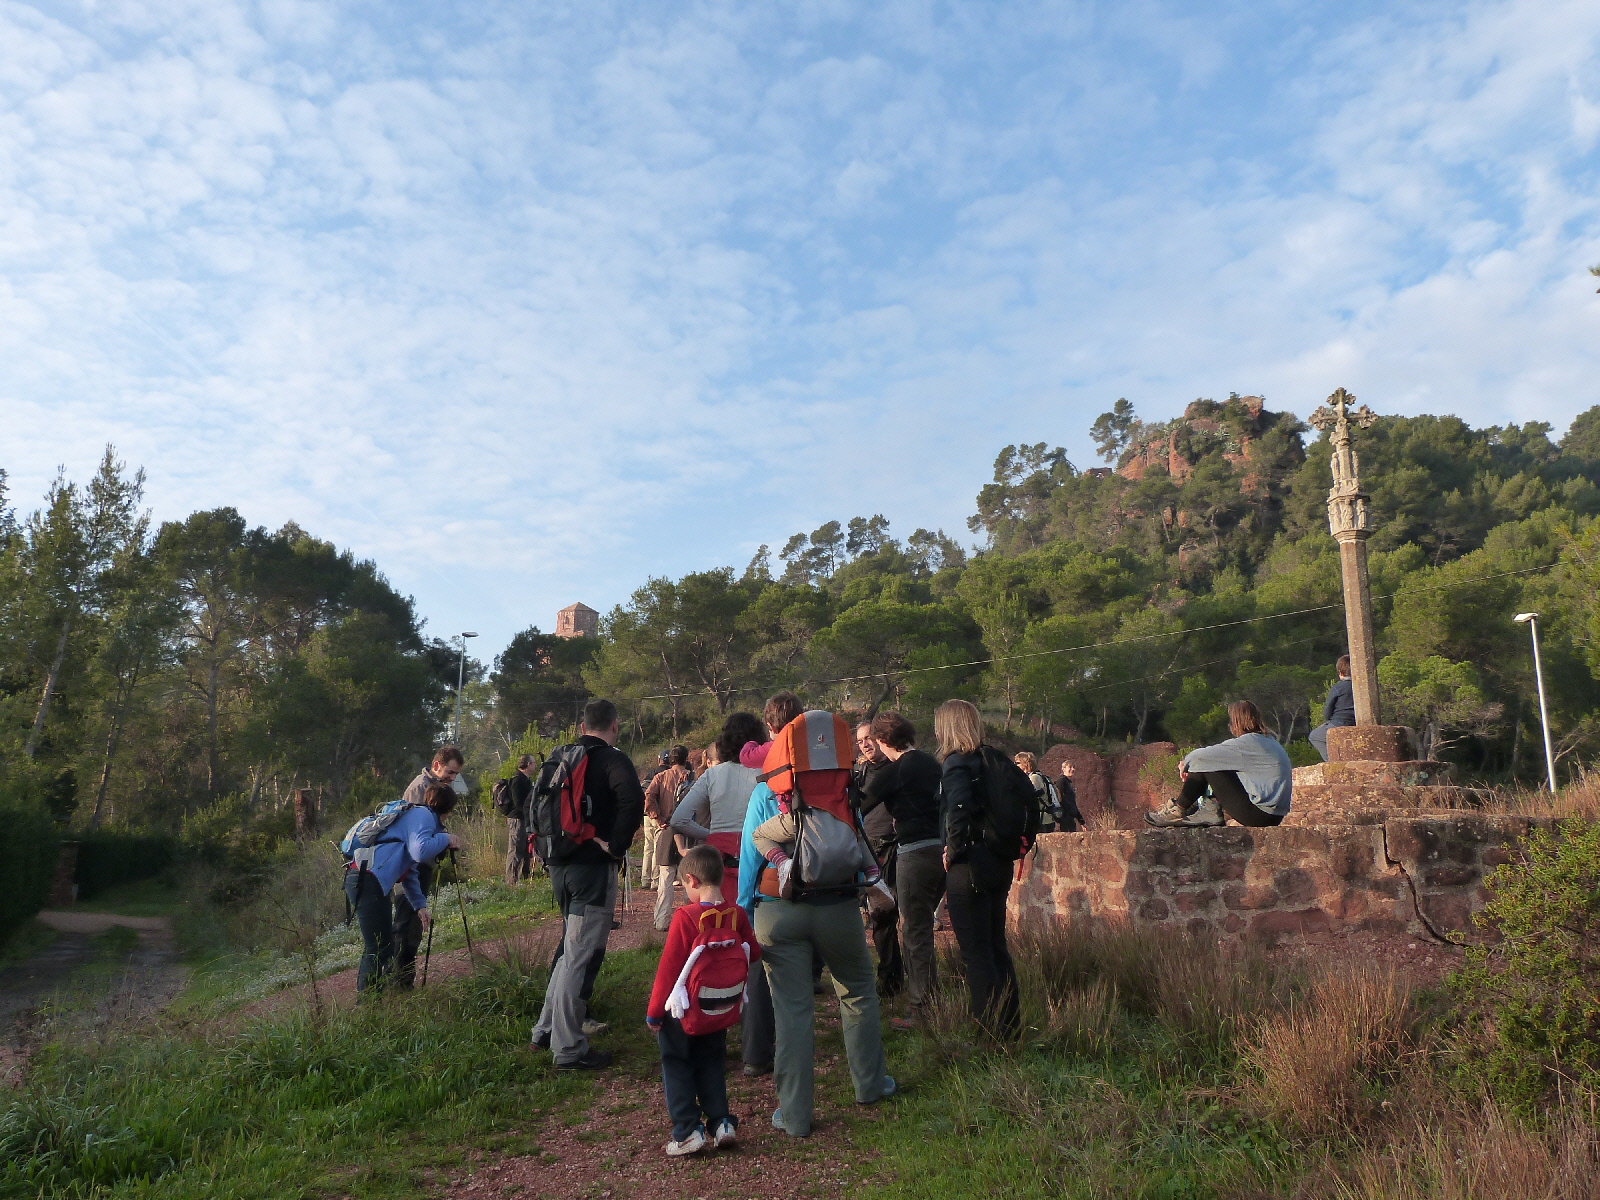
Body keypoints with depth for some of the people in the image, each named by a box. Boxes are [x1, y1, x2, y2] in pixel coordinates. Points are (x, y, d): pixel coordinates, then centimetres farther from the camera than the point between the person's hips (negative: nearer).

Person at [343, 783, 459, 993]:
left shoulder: (414, 814, 27)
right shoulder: (423, 815, -3)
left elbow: (409, 871, 31)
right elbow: (420, 851, -22)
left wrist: (420, 905, 26)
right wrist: (445, 839, -6)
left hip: (363, 879, 10)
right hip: (367, 881, -10)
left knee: (384, 945, 17)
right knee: (377, 949, -6)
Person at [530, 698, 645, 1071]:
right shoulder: (612, 759, -11)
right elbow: (632, 799, -29)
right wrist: (616, 845, -19)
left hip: (559, 865, 8)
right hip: (593, 868, -8)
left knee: (570, 947, 23)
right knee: (581, 955, -2)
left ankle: (546, 1030, 30)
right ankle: (569, 1050, 4)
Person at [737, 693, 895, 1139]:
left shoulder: (763, 792, -3)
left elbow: (750, 858, -2)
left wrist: (744, 917, 4)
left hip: (778, 913, -1)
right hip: (837, 906, 1)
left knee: (792, 1009, 5)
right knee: (858, 993, 21)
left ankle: (795, 1114, 11)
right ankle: (868, 1084, 34)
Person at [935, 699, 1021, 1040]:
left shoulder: (956, 762, -14)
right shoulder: (996, 759, 9)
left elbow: (959, 810, -30)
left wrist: (953, 850, -16)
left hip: (968, 867, -8)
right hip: (999, 864, 8)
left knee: (976, 952, 1)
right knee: (996, 946, 19)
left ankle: (990, 1029, 7)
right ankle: (1010, 1024, 27)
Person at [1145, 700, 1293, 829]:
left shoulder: (1249, 743, -14)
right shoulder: (1268, 740, 14)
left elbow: (1202, 756, -14)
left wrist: (1186, 762, 8)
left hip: (1261, 814, -9)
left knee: (1207, 765, -4)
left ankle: (1179, 811, 6)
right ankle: (1212, 810, 13)